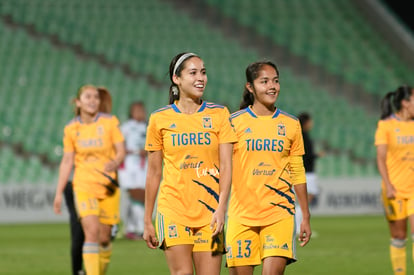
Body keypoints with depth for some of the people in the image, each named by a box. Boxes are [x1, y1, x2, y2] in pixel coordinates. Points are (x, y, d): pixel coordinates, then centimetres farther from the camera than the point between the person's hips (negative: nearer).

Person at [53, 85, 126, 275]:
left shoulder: (110, 122, -1)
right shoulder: (71, 129, 2)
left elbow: (121, 151, -2)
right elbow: (67, 161, 6)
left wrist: (115, 163, -25)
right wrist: (58, 193, 4)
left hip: (108, 186, 1)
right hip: (84, 186, -1)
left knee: (104, 237, 5)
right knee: (91, 232, -18)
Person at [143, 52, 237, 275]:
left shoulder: (219, 114, 5)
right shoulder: (160, 119, 4)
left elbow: (226, 165, 0)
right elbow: (154, 172, 9)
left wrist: (221, 208, -14)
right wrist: (148, 221, 9)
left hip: (209, 212, 1)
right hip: (173, 209, -1)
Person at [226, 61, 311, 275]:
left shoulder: (291, 124, 8)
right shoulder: (234, 122, 2)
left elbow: (298, 174, 12)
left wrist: (306, 217, 10)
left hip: (279, 212, 0)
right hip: (241, 214, 0)